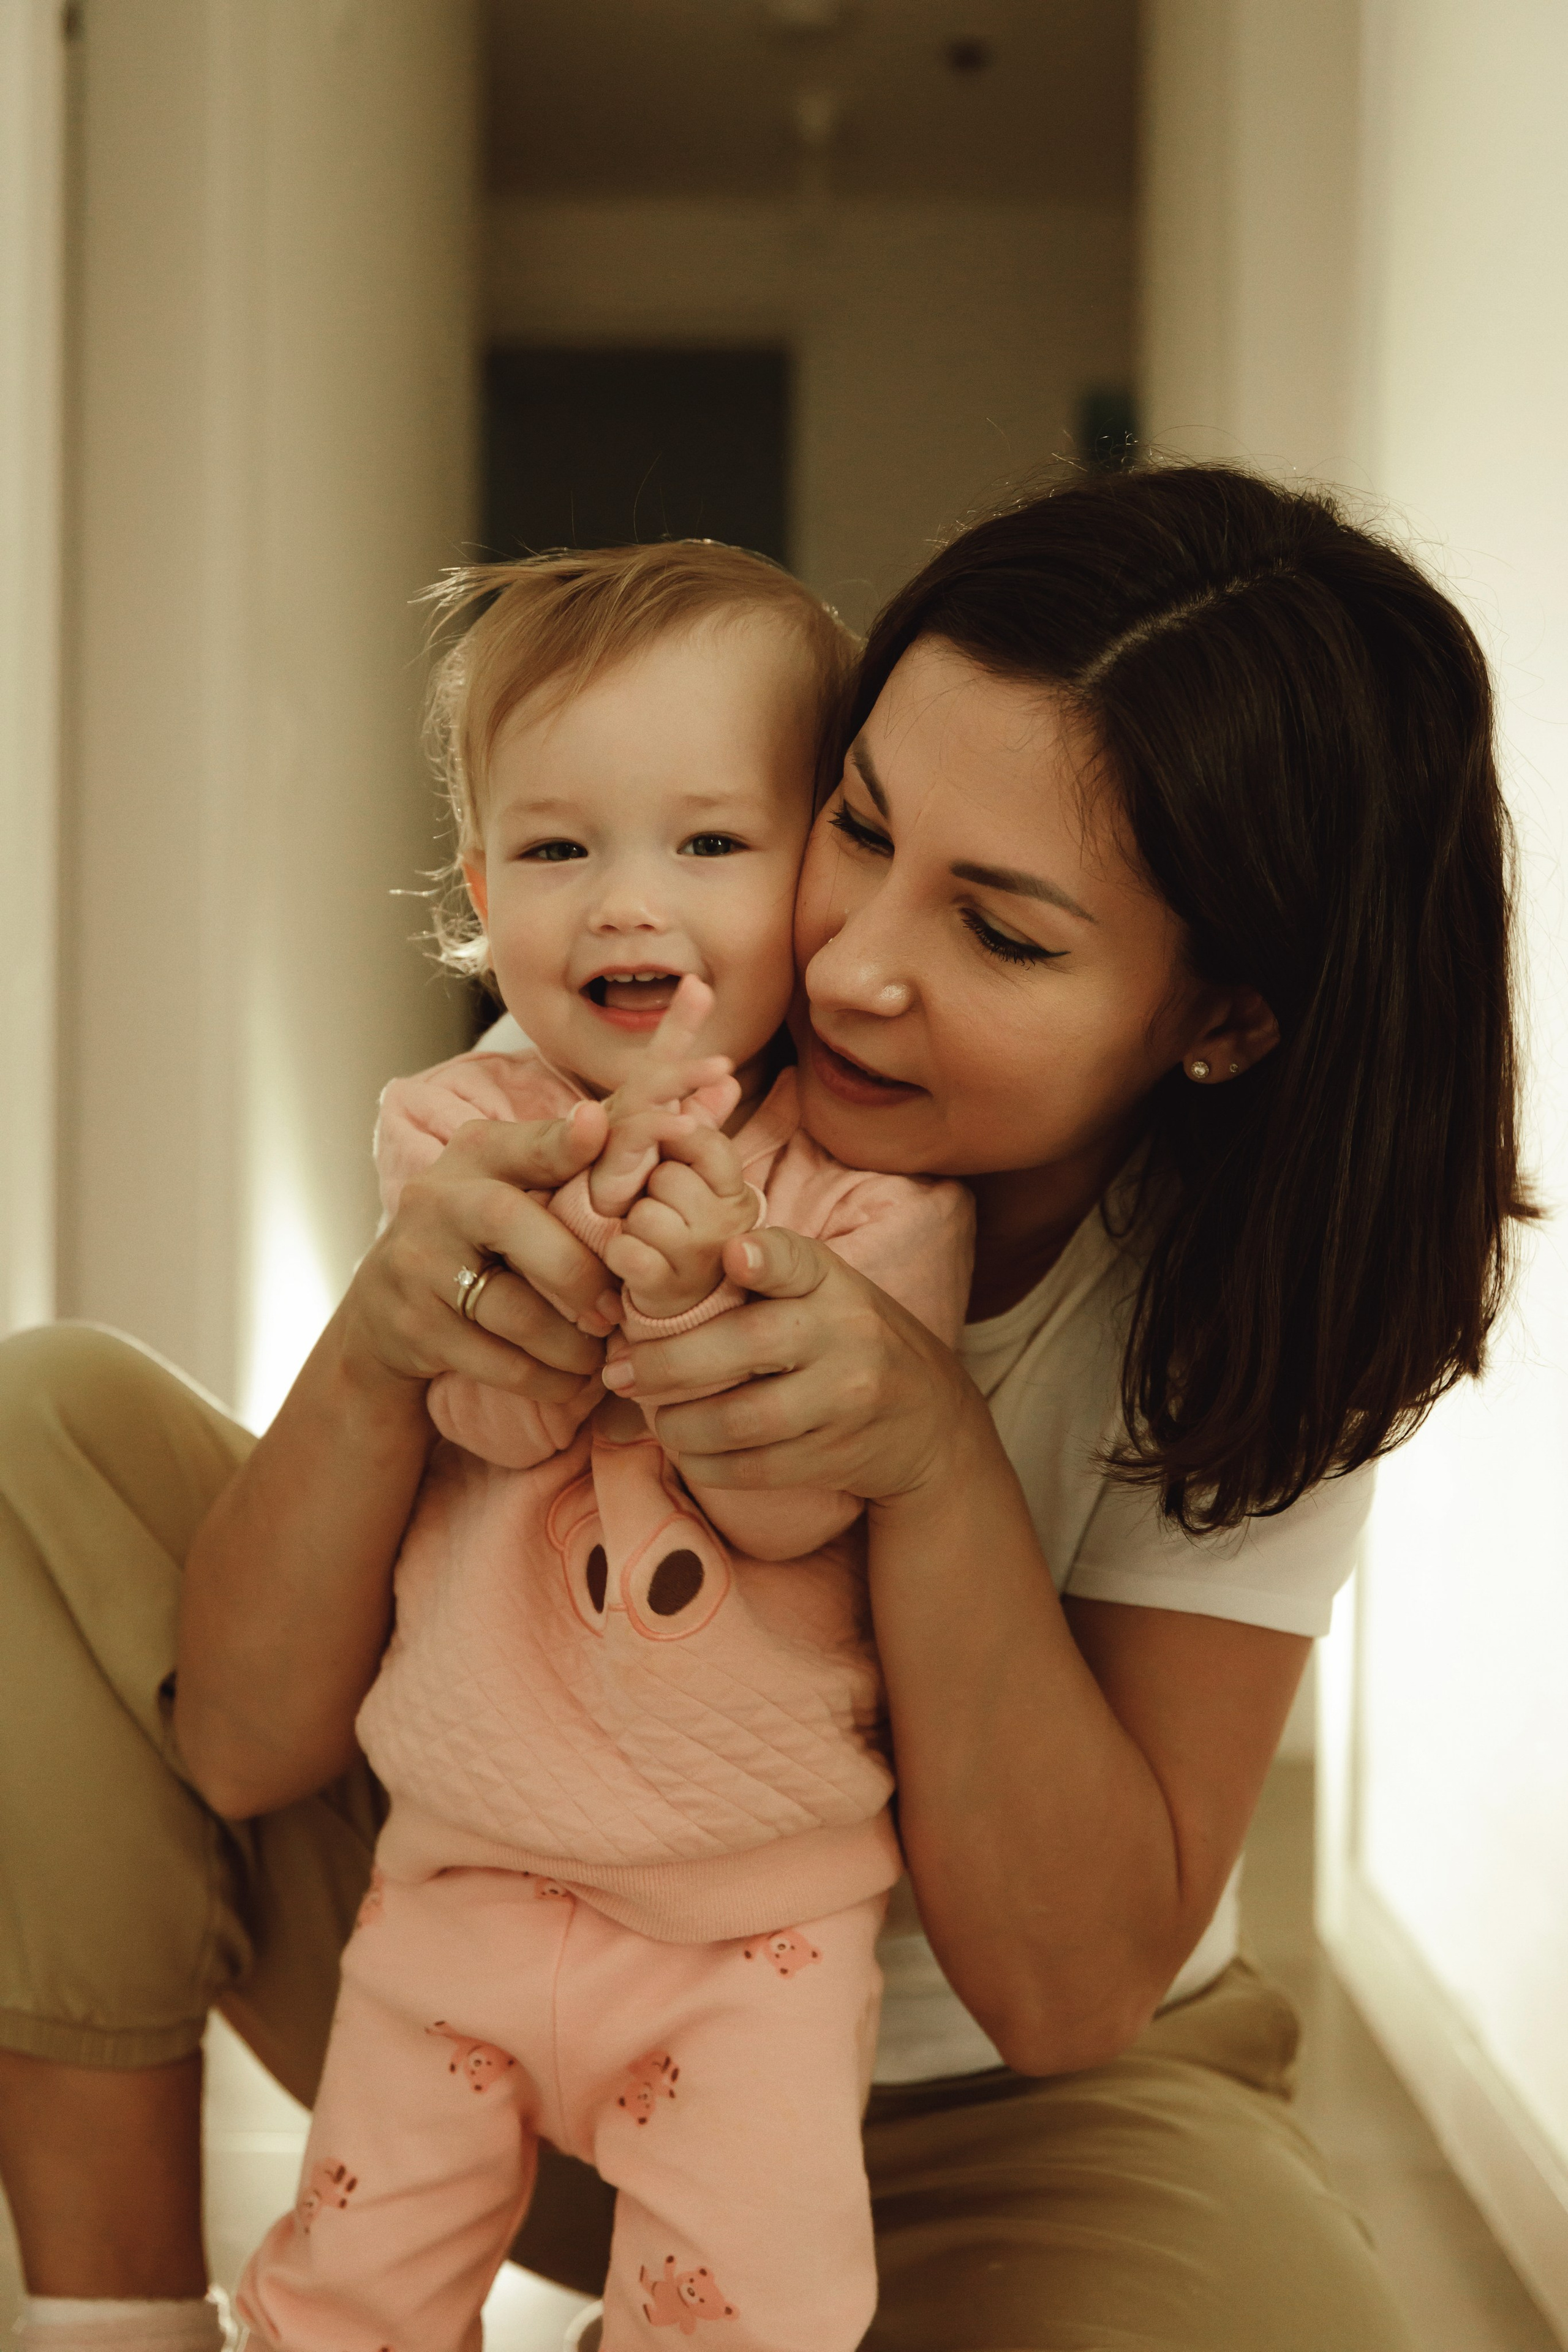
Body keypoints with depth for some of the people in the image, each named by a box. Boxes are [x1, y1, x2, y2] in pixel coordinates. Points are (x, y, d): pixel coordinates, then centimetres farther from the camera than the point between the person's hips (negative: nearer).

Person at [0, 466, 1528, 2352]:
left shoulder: (1268, 1289, -19)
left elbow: (1073, 1992, -23)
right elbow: (247, 1743, -17)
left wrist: (935, 1461, -36)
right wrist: (374, 1346, -37)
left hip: (981, 2114, -1)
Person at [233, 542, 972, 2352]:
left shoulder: (871, 1179, -10)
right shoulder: (455, 1127, -1)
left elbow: (794, 1506, -16)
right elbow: (500, 1419, -13)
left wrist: (696, 1291, -32)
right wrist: (608, 1182, -28)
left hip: (763, 1918, -2)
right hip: (466, 1862, 3)